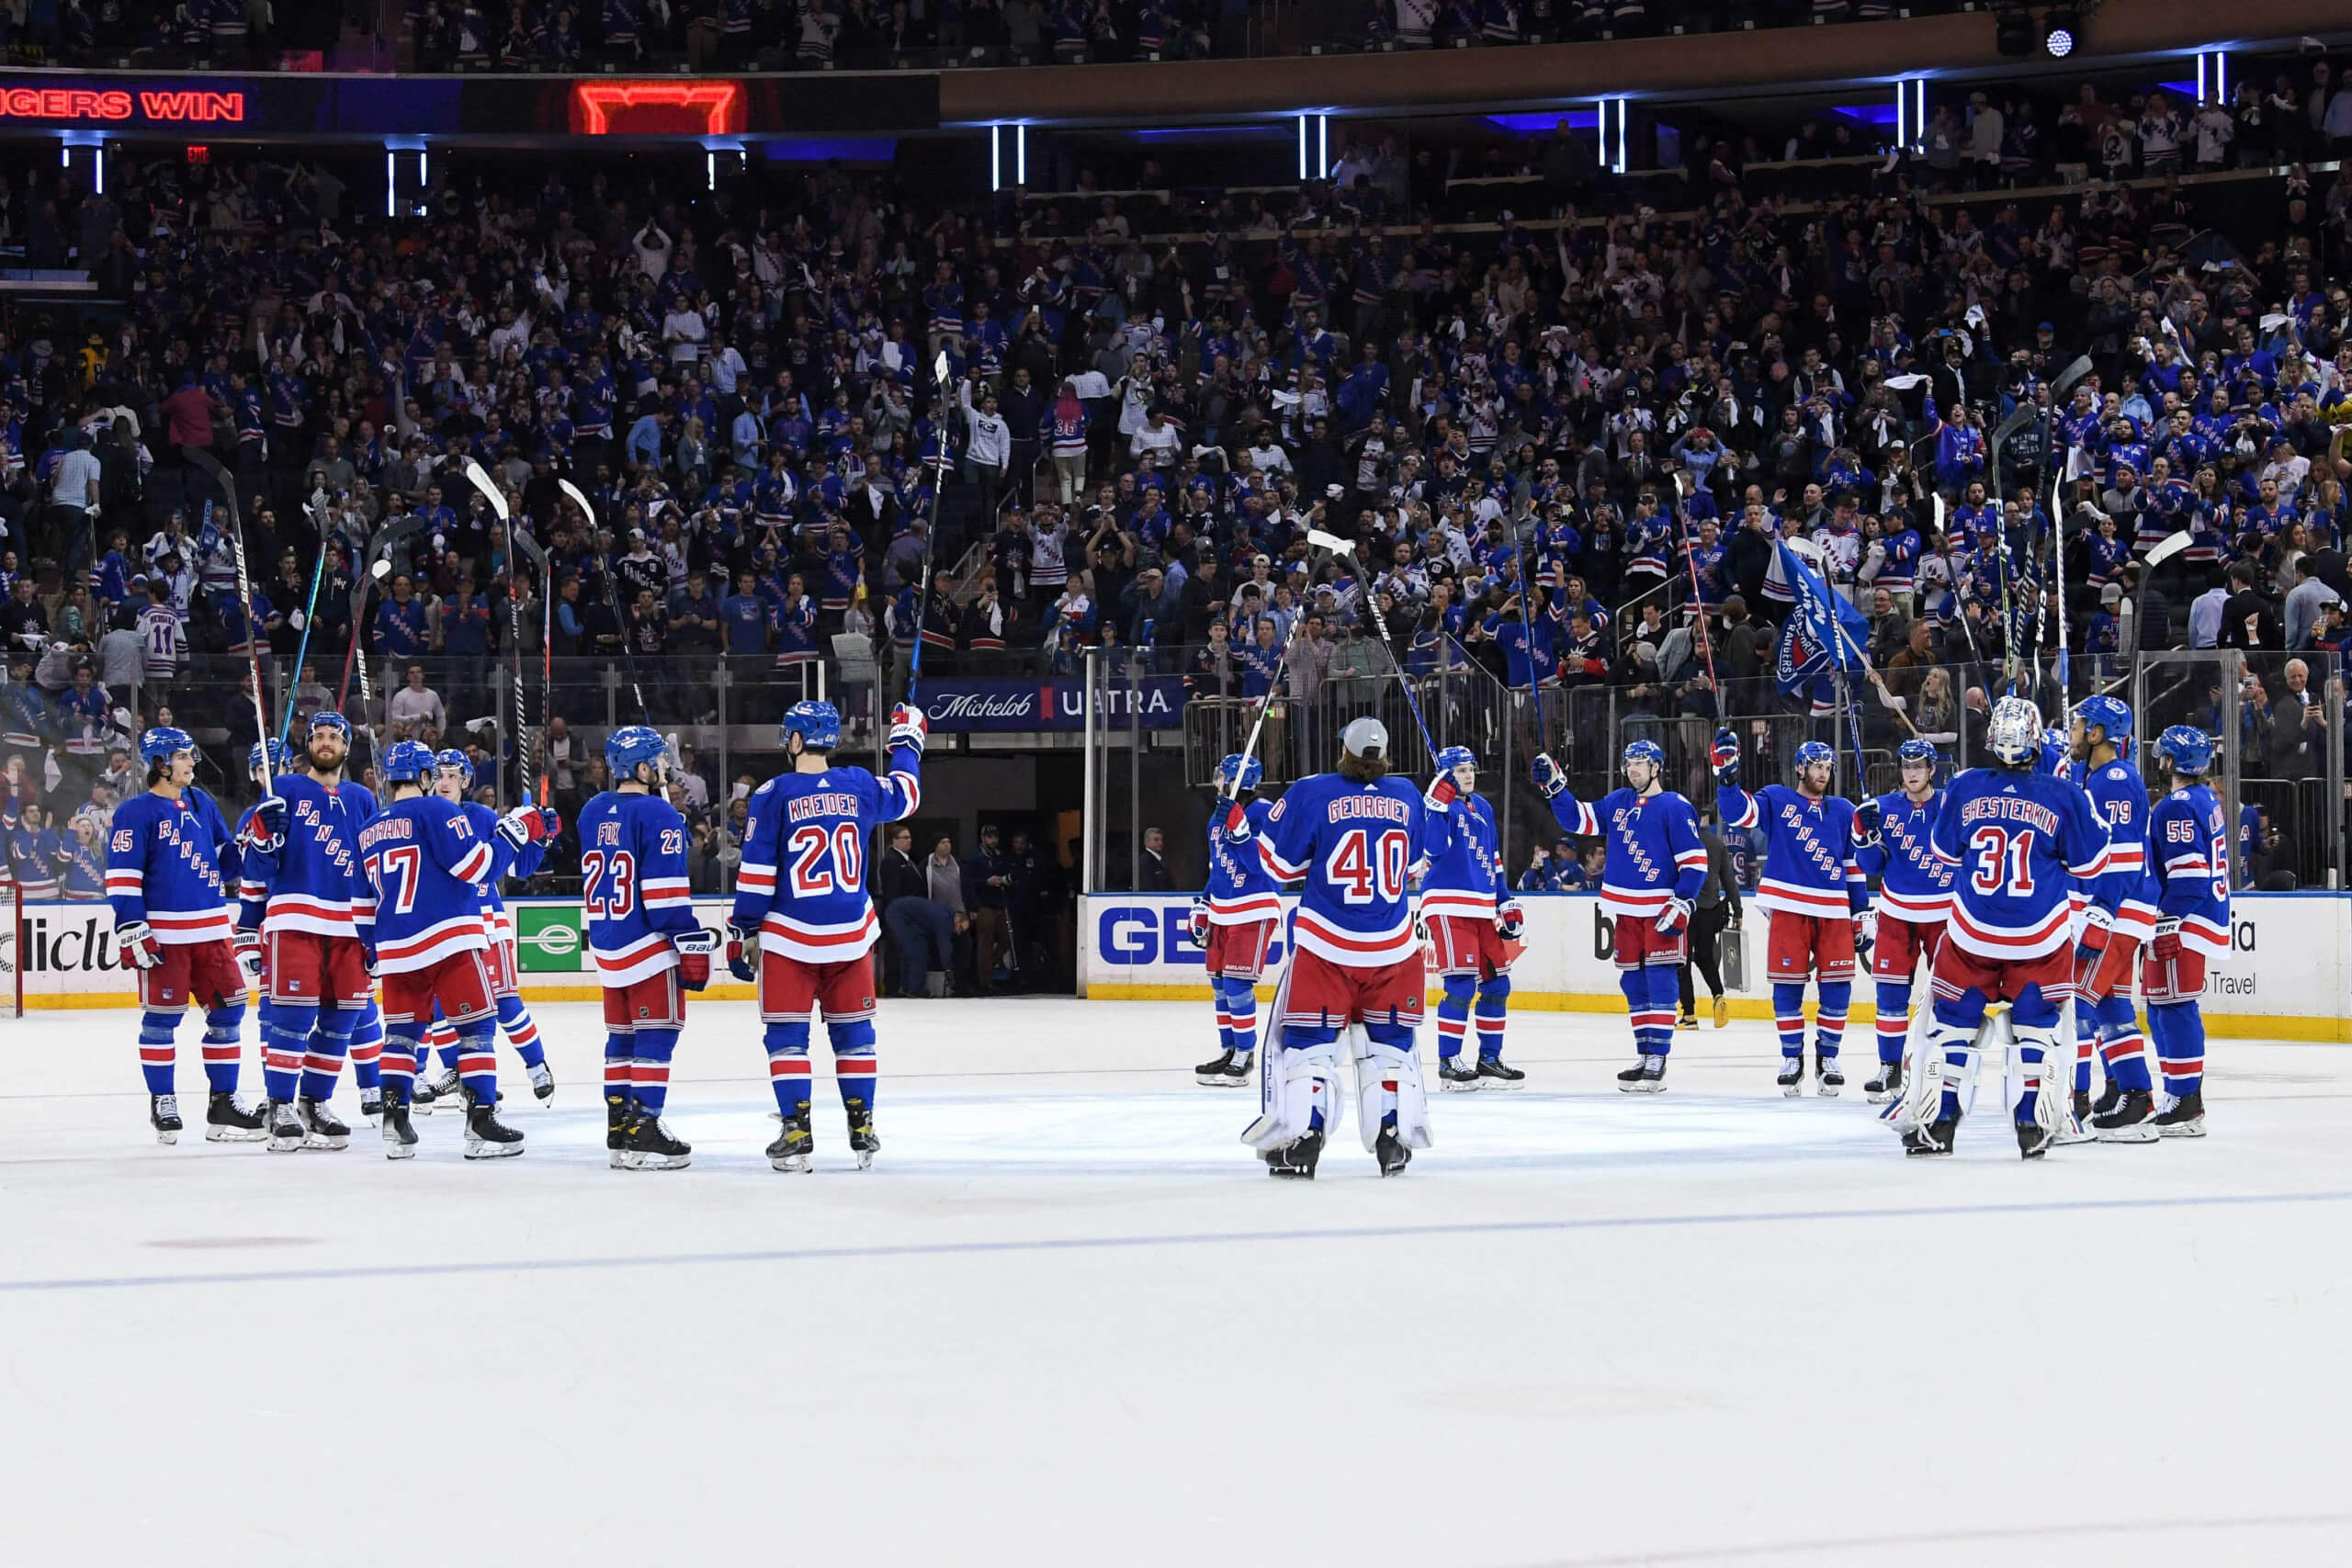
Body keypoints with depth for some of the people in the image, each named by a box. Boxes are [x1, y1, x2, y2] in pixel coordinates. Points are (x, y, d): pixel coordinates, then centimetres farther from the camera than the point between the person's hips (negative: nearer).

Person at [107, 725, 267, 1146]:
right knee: (161, 1017, 0)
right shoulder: (136, 812, -6)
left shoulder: (202, 804, 13)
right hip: (163, 933, -6)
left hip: (211, 930, 6)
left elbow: (226, 859, 19)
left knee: (228, 1009, 5)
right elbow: (122, 875, -10)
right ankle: (162, 1103, 12)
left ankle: (223, 1103, 13)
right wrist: (132, 930, -16)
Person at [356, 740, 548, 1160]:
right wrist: (515, 832, -3)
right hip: (448, 939, -6)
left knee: (402, 1030, 13)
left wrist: (371, 950, 30)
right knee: (475, 1027, -1)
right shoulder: (434, 811, -6)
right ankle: (481, 1120, -7)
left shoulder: (369, 830, 15)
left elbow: (362, 901, 20)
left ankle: (394, 1121, 5)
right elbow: (477, 866, -14)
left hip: (395, 948, 6)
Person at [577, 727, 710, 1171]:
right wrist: (692, 944, -15)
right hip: (650, 947, -8)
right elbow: (666, 890, -18)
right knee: (656, 1035, -4)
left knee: (623, 1035, 14)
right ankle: (644, 1131, -9)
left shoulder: (592, 812, 10)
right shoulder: (658, 815, -14)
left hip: (606, 944, 8)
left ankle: (619, 1129, 16)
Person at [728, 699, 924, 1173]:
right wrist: (907, 741, 40)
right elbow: (905, 796, 23)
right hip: (851, 936, 3)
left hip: (789, 937, -3)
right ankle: (862, 1132, 14)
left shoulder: (773, 795, -9)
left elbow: (757, 873, -9)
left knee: (786, 1035, 4)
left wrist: (742, 932, -1)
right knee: (853, 1030, 14)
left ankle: (797, 1135, -3)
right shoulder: (859, 786, 1)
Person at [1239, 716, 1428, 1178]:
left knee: (1307, 1039, 5)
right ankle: (1394, 1140, 12)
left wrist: (1240, 827, 15)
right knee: (1390, 1042, 15)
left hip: (1326, 945, -3)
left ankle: (1300, 1140, -4)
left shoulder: (1313, 793, -7)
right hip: (1394, 947, 3)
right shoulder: (1406, 796, 4)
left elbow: (1280, 862, -1)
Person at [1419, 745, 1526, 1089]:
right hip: (1448, 907, -8)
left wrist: (1506, 904, 20)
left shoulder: (1483, 809, 17)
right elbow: (1433, 848, -23)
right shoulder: (1441, 805, -7)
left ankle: (1490, 1058, 18)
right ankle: (1448, 1062, -8)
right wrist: (1439, 806, -30)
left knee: (1497, 982, 8)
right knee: (1461, 983, -13)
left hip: (1483, 909, 8)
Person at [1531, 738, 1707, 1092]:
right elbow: (1579, 820, 20)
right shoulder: (1617, 803, 11)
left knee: (1660, 981, -10)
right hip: (1625, 910, 7)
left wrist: (1682, 905, -18)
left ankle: (1658, 1060, -13)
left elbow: (1695, 860, -11)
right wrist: (1554, 787, 9)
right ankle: (1645, 1057, 16)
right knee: (1633, 983, 9)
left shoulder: (1675, 807, -8)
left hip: (1661, 909, -7)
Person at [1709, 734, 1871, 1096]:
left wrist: (1860, 913, 12)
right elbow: (1738, 812, -9)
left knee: (1836, 985, -2)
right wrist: (1727, 775, -23)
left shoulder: (1844, 812, 13)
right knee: (1788, 984, 0)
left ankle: (1828, 1057, 11)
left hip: (1833, 912, 2)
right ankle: (1791, 1057, 11)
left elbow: (1855, 866, 15)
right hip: (1789, 907, -2)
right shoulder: (1777, 801, 5)